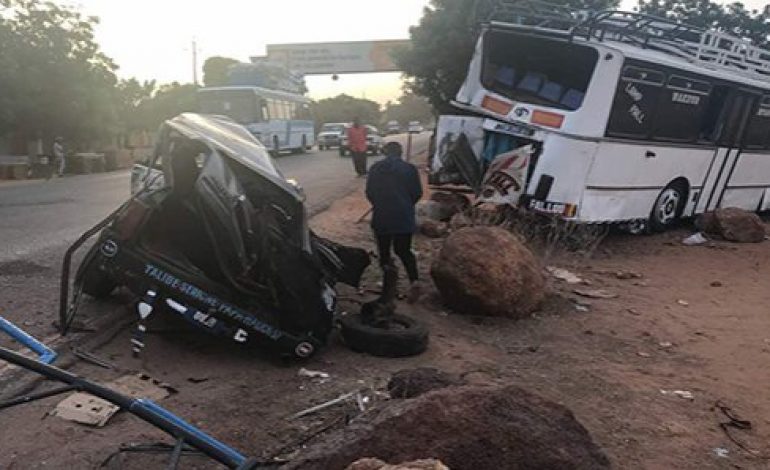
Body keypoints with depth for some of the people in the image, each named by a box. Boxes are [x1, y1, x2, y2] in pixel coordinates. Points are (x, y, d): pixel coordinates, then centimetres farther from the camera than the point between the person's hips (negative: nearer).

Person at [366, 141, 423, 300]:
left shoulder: (375, 168, 2)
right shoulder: (409, 168, -1)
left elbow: (369, 193, 5)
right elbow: (417, 193, 1)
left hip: (381, 216, 0)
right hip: (404, 216, 0)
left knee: (383, 248, 15)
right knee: (404, 250, 5)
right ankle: (414, 281, -9)